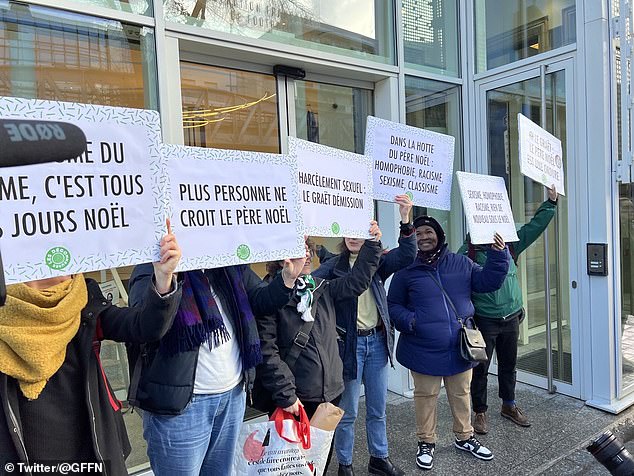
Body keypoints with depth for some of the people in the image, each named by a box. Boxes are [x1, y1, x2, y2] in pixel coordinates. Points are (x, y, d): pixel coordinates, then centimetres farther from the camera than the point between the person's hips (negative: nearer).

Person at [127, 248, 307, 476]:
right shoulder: (152, 268, -12)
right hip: (180, 404, -5)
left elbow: (260, 299, 11)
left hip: (233, 395, 6)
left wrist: (288, 277, -8)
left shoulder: (229, 265, 3)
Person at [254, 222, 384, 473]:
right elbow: (267, 350, -17)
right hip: (297, 400, -5)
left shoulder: (322, 288, 7)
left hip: (331, 393, 6)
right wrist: (285, 394, -18)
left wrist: (372, 245, -3)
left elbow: (356, 282, 7)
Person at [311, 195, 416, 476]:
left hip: (377, 341, 3)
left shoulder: (377, 261, 3)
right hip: (349, 343, -3)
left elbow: (406, 255, -13)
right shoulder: (334, 265, -5)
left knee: (377, 408, 18)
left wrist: (405, 220, -27)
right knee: (348, 411, 9)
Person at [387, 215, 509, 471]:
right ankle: (426, 442, 31)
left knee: (461, 394, 19)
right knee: (425, 397, 11)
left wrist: (497, 255, -9)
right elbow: (393, 305, 0)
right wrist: (408, 321, -18)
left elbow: (487, 281, 3)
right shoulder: (406, 270, -6)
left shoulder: (460, 263, 3)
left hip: (459, 347, 3)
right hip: (424, 350, -3)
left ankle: (464, 437, 41)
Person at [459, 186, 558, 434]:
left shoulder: (510, 244, 4)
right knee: (480, 368, 6)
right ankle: (480, 412, 23)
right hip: (484, 320, -5)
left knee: (508, 365, 20)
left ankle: (509, 405, 39)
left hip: (511, 318, 5)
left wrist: (550, 202, 8)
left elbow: (535, 226, 11)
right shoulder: (468, 251, -12)